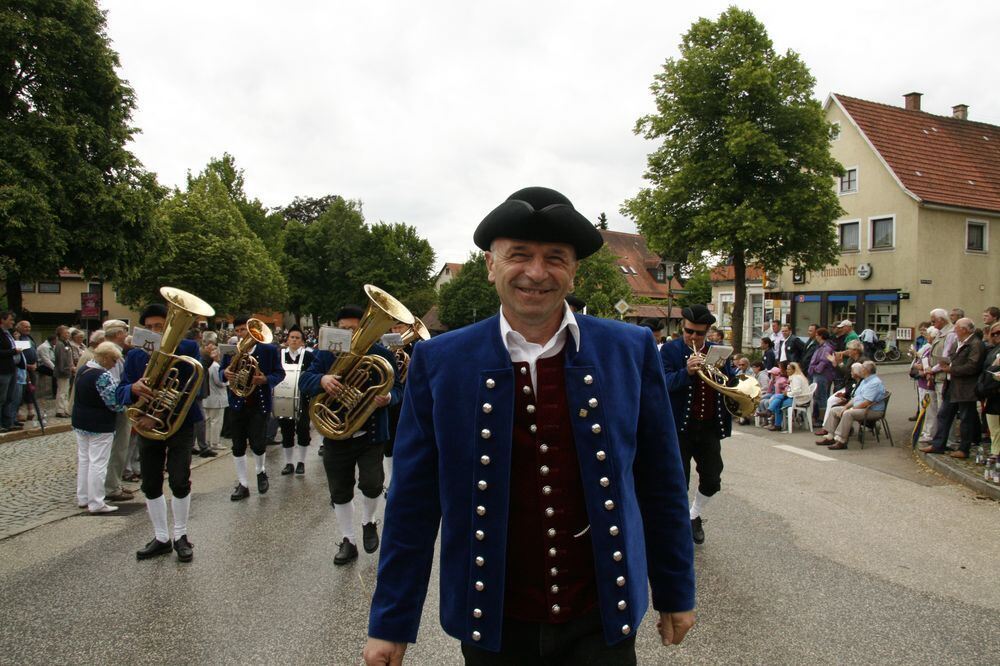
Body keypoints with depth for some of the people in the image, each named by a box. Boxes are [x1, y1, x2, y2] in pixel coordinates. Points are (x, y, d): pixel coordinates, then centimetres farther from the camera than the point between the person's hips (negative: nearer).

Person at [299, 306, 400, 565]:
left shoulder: (382, 355, -2)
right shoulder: (326, 354, 2)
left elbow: (397, 388, -3)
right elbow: (304, 381, -8)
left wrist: (388, 397, -27)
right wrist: (322, 380, -31)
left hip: (371, 434, -2)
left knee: (371, 483, -13)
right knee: (340, 493, 10)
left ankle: (369, 522, 20)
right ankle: (348, 541, 28)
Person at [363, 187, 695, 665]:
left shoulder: (630, 350, -6)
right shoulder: (439, 361, -8)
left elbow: (661, 484, 2)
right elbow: (412, 502, -3)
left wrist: (675, 592, 8)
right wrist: (391, 623, 1)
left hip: (600, 624, 0)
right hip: (494, 627, 1)